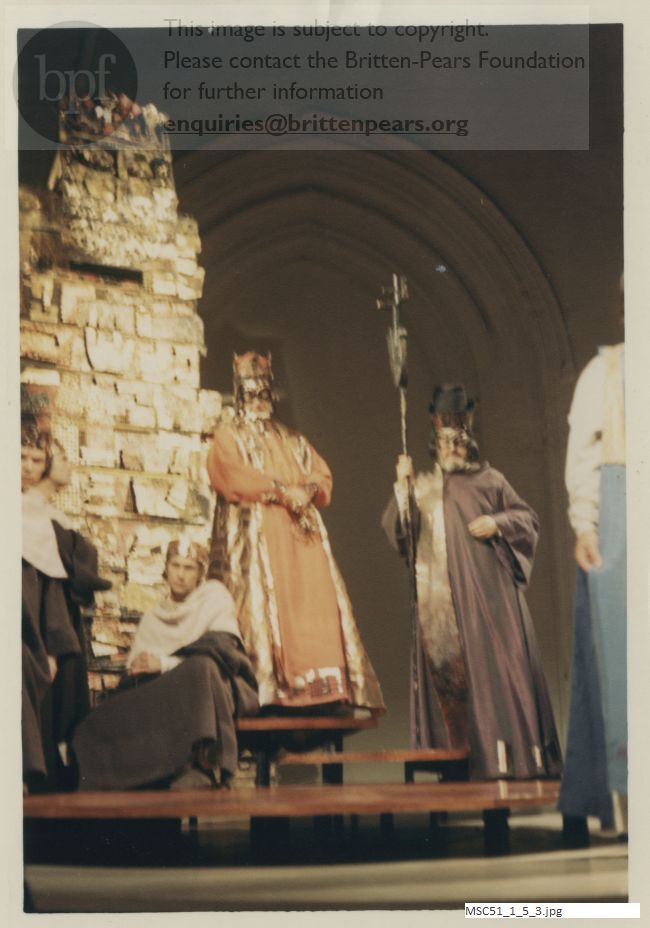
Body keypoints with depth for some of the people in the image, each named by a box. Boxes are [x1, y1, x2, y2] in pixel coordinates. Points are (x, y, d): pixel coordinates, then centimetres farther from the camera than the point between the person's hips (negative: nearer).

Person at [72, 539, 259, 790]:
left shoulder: (214, 596, 9)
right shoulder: (153, 619, 21)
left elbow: (221, 650, -6)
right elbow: (134, 666, 11)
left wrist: (166, 664, -16)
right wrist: (138, 668, -15)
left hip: (220, 687, -3)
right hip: (166, 692, 4)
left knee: (200, 668, -41)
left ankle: (198, 772, -43)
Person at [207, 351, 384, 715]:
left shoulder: (294, 440, 28)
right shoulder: (229, 434, 14)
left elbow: (323, 475, 15)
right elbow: (233, 475, -5)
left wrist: (306, 490, -8)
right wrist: (281, 490, -14)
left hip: (302, 531, 5)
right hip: (256, 531, -4)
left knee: (315, 599, -7)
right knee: (265, 601, -15)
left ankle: (323, 686, -12)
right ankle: (270, 688, -21)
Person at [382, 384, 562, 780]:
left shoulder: (490, 480, 13)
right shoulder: (423, 487, 17)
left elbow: (529, 518, 11)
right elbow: (397, 527, 5)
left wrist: (498, 523, -7)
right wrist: (403, 486, -8)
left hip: (488, 589, -2)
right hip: (444, 595, 2)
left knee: (498, 663, -7)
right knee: (448, 665, -4)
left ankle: (513, 752, -5)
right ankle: (463, 755, -2)